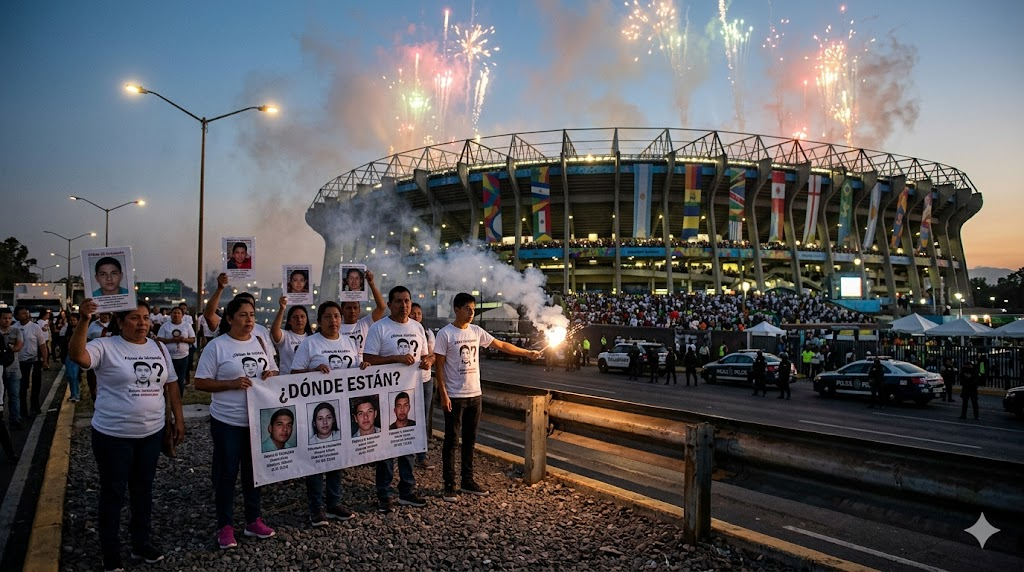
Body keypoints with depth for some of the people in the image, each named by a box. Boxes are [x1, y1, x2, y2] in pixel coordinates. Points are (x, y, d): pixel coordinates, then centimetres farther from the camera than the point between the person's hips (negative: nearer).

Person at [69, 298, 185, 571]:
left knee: (143, 489, 17)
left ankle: (141, 543, 33)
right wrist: (84, 321, -43)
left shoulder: (158, 348, 5)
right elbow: (78, 356, -31)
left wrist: (178, 419, 8)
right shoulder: (106, 346, -11)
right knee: (113, 493, 9)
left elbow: (171, 385, 10)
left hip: (152, 433, 5)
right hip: (114, 435, -5)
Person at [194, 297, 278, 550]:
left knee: (254, 470, 15)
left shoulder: (260, 342, 7)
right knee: (226, 473, 5)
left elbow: (274, 372, 16)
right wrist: (232, 383, -22)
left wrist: (271, 375, -8)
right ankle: (224, 526, 19)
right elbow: (200, 383, -10)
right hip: (227, 422, -5)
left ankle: (253, 520, 28)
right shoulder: (216, 346, -9)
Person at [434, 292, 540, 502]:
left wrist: (527, 353, 10)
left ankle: (468, 481, 23)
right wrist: (443, 394, -15)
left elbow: (501, 345, 12)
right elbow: (439, 365, -10)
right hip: (454, 396, -6)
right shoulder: (445, 333, -10)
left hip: (475, 395, 6)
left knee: (470, 439, 12)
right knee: (452, 440, 0)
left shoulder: (476, 331, 6)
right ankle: (449, 486, 8)